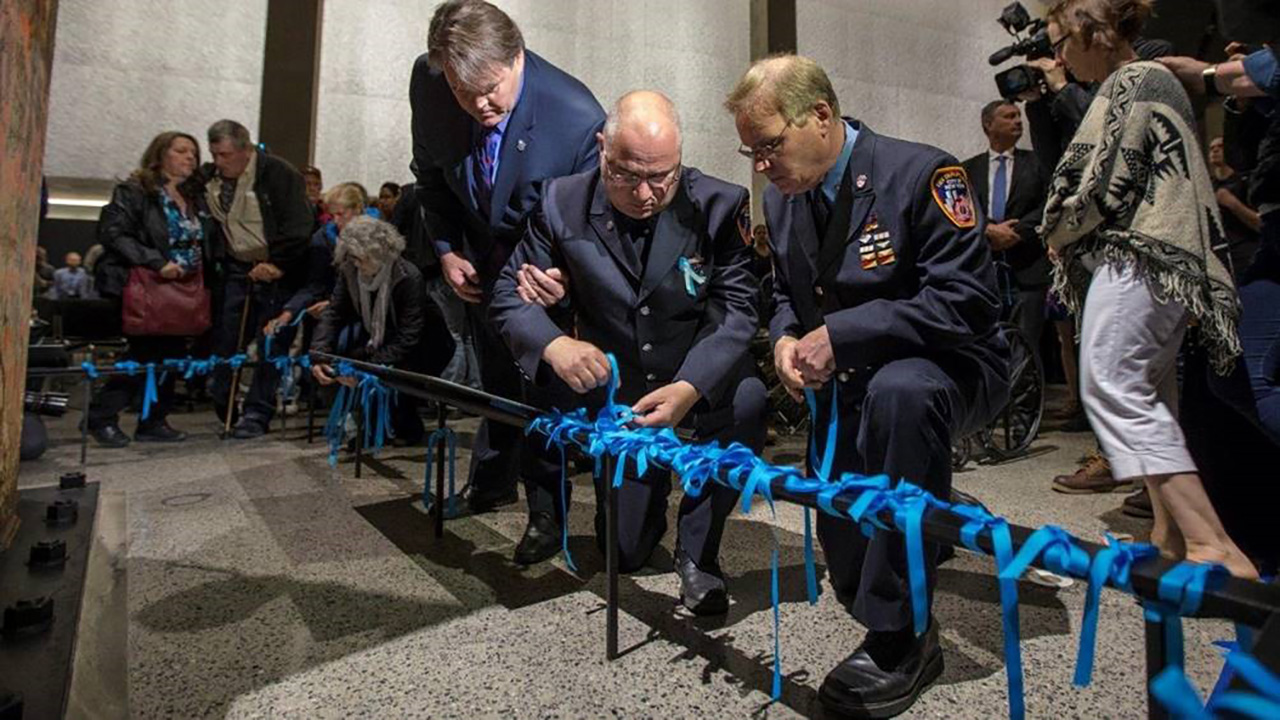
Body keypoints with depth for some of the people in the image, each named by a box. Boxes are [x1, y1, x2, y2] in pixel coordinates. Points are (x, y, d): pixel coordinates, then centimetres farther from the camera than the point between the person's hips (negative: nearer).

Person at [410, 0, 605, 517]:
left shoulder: (578, 118, -34)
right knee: (497, 377, 19)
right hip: (481, 258, 4)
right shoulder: (427, 84, -20)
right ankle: (489, 486, 41)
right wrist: (445, 248, -7)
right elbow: (430, 174, 0)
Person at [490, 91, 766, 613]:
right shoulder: (564, 203, -10)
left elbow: (735, 309, -18)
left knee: (747, 399, -32)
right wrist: (552, 344, -33)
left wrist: (689, 388, -38)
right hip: (609, 388, 0)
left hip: (698, 387, 0)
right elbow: (508, 293, -8)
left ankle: (697, 551, -11)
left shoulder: (719, 204, -14)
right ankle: (548, 516, 24)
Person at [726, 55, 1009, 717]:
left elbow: (965, 299, -26)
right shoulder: (782, 198, 3)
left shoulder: (920, 174, -19)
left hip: (946, 370, -6)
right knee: (842, 540, 4)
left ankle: (897, 638, -29)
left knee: (898, 391, -41)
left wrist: (840, 333, -29)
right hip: (851, 388, 7)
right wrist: (785, 337, -8)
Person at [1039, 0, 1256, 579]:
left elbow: (1107, 187, -12)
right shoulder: (1156, 80, 25)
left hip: (1135, 259, -11)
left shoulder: (1131, 84, -6)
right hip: (1161, 260, 11)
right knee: (1149, 394, 11)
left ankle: (1214, 545, -21)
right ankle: (1171, 532, 17)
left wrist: (1056, 232, 2)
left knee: (1111, 386, -17)